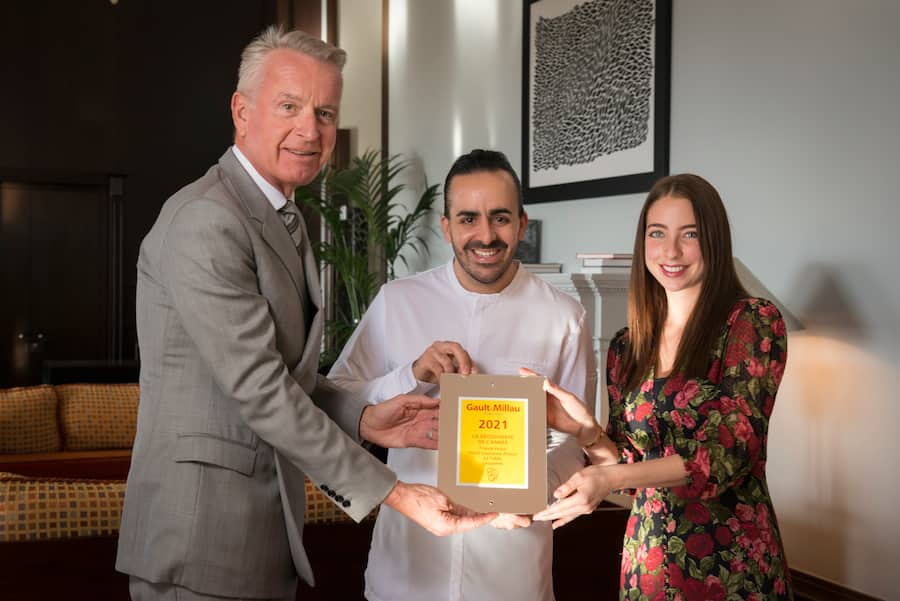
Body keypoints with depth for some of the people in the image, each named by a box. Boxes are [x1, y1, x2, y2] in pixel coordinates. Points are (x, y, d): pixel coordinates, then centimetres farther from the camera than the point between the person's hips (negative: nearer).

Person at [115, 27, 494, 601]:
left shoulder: (285, 222, 14)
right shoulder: (206, 221, -18)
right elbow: (257, 387, -22)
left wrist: (364, 418, -2)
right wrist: (392, 492, -19)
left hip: (264, 532, 9)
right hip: (201, 543, -9)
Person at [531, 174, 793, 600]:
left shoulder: (754, 323, -9)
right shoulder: (627, 347, 5)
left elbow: (728, 450, -18)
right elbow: (629, 465, 7)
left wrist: (612, 478, -29)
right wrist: (586, 431, -14)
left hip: (731, 563, -4)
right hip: (649, 560, 4)